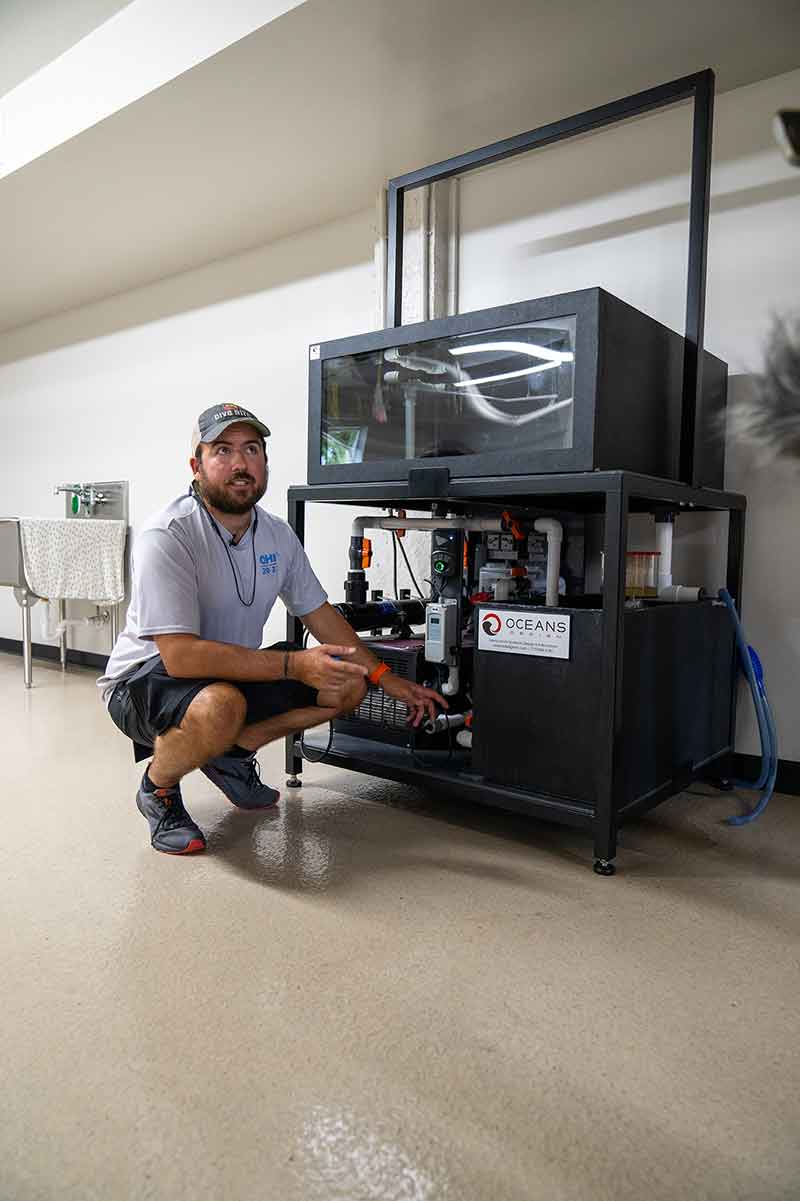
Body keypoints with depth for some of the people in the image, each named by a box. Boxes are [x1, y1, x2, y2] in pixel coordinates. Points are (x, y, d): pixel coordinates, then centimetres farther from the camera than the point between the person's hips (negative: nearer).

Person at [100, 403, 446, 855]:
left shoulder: (277, 533, -2)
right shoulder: (167, 537, -25)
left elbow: (319, 612, 7)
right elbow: (182, 655, -32)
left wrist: (388, 679, 1)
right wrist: (294, 664, -37)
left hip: (233, 673, 7)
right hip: (146, 679, -7)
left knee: (348, 684, -4)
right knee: (221, 707, -40)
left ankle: (232, 752, 9)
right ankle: (158, 788, -7)